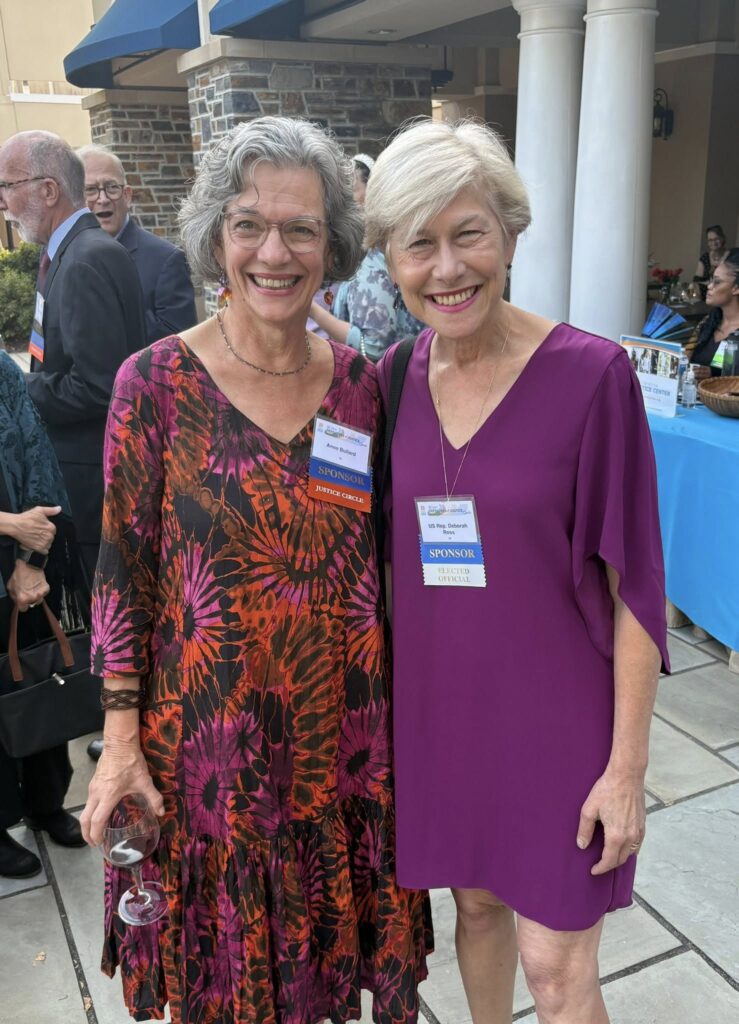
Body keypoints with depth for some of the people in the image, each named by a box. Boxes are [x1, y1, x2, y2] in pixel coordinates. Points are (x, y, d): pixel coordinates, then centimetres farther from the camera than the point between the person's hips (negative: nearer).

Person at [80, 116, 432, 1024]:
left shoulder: (359, 383, -3)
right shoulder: (155, 383, -12)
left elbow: (383, 557, 5)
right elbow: (122, 568, -8)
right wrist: (121, 740, -8)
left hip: (345, 731, 3)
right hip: (208, 733, -2)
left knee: (331, 941, 23)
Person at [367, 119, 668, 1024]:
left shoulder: (590, 374, -16)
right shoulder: (392, 379, -3)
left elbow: (634, 581, -13)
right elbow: (388, 556, 7)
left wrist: (627, 764, -12)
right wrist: (381, 695, 9)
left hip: (557, 712, -4)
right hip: (437, 702, 4)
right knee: (475, 900, 23)